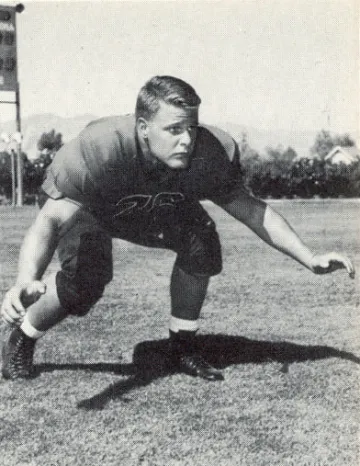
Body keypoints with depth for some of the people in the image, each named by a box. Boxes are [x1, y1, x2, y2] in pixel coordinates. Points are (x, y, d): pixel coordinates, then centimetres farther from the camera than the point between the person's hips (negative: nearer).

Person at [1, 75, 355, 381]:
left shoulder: (210, 153, -29)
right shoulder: (99, 149, -42)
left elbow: (250, 210, -14)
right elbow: (50, 221, -46)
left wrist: (310, 260, -17)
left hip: (155, 210, 4)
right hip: (77, 207, -4)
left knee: (201, 241, -19)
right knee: (87, 274, -30)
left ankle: (183, 348, 3)